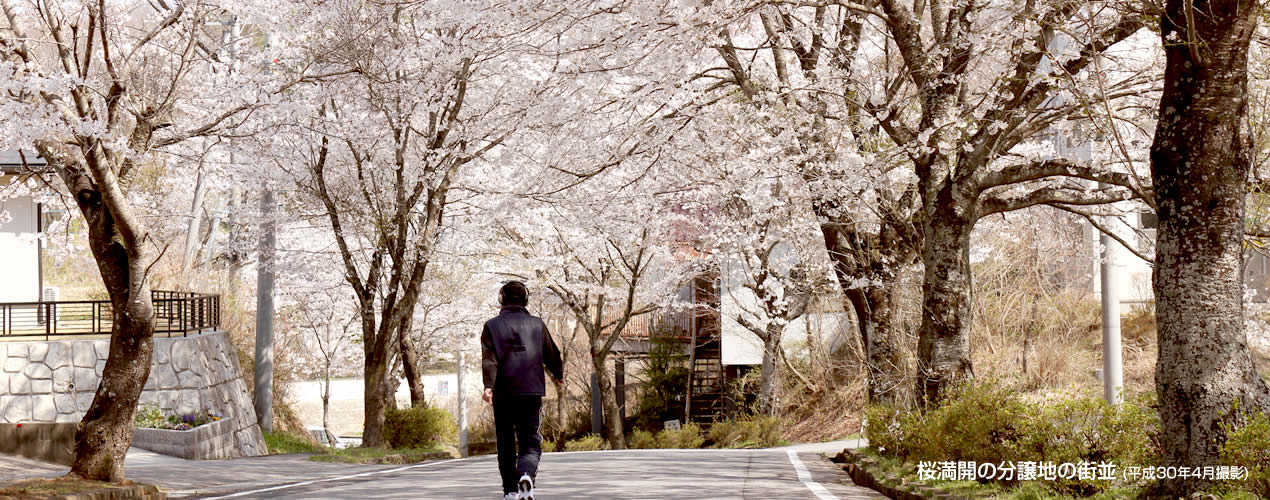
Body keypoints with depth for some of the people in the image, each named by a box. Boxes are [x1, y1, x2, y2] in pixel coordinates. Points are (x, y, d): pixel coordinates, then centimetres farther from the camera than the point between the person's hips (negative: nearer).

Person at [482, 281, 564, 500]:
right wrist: (559, 374, 35)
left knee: (505, 443, 11)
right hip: (532, 392, 0)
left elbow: (489, 358, -10)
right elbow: (552, 355, 16)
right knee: (530, 442, 3)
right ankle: (526, 474, -26)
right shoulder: (537, 324, 8)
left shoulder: (492, 326, 4)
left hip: (503, 393, 0)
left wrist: (489, 385, -20)